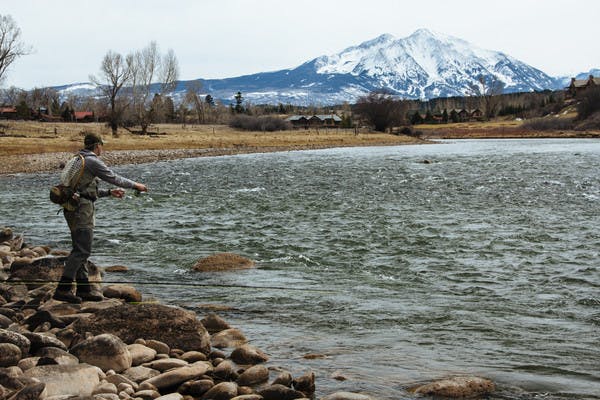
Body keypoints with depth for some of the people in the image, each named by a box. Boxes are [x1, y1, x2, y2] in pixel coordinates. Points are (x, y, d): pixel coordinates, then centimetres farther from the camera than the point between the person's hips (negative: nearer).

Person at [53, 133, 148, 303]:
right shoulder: (93, 161, -9)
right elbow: (114, 178, -5)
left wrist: (109, 192, 27)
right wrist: (135, 185, 7)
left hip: (72, 208, 10)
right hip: (82, 208, -10)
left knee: (80, 249, 12)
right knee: (82, 250, -10)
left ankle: (84, 289, 16)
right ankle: (62, 289, -13)